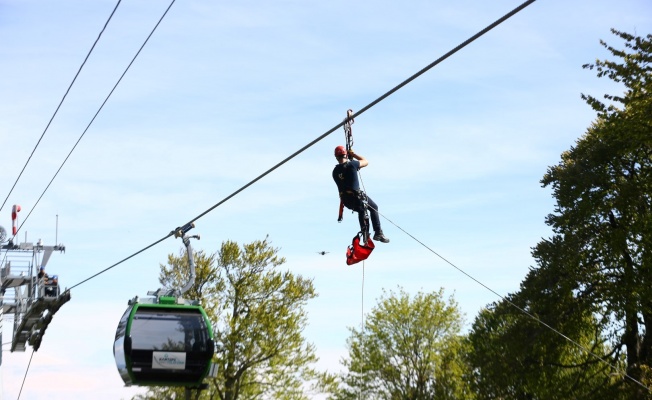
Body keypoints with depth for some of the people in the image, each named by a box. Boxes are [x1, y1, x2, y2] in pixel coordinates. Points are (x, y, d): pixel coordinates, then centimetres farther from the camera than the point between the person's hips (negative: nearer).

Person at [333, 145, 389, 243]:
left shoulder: (335, 171, 3)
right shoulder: (352, 165, -12)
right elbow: (366, 162, 6)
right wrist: (353, 154, 16)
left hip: (345, 200, 5)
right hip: (356, 197, -5)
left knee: (361, 210, 31)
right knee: (374, 208, 18)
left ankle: (365, 234, 30)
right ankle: (378, 233, 11)